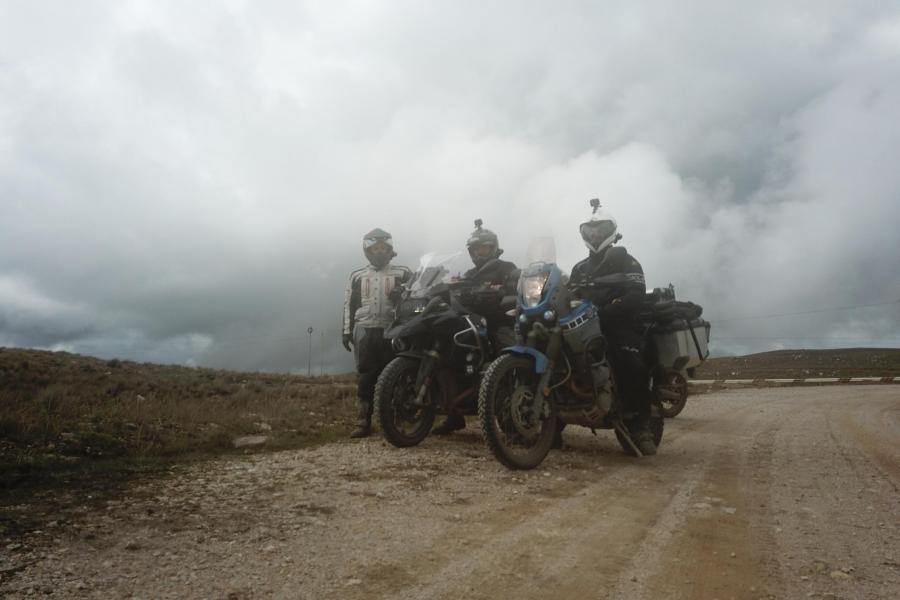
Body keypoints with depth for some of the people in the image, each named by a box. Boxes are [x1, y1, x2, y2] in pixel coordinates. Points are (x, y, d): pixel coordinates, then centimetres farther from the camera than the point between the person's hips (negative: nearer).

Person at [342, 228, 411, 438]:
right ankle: (363, 421, 1)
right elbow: (349, 304, 15)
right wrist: (346, 331, 8)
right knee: (366, 376, -1)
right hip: (366, 331, 2)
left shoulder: (402, 274, 9)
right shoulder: (357, 276, 16)